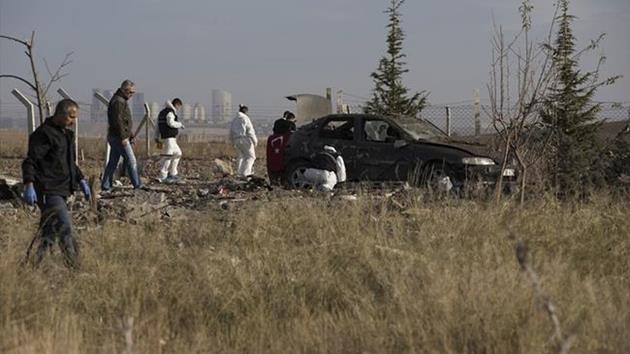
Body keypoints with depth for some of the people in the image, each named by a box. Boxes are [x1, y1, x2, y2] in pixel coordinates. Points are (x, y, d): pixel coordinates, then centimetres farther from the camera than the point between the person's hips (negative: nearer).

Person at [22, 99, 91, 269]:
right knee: (65, 229, -15)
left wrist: (81, 180, 24)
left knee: (48, 233, 10)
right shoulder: (43, 134, -12)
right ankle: (74, 268, -14)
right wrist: (29, 185, -28)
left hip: (61, 191, 10)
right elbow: (30, 161, -17)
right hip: (49, 191, -10)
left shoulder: (66, 134, 19)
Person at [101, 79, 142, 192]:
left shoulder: (121, 100, 19)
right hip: (119, 137, -10)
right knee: (131, 161, -7)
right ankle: (137, 185, -4)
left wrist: (129, 134, 23)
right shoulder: (118, 101, -15)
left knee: (113, 162, 11)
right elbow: (118, 121, -22)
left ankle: (105, 186, 12)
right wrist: (123, 137, -23)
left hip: (114, 137, 10)